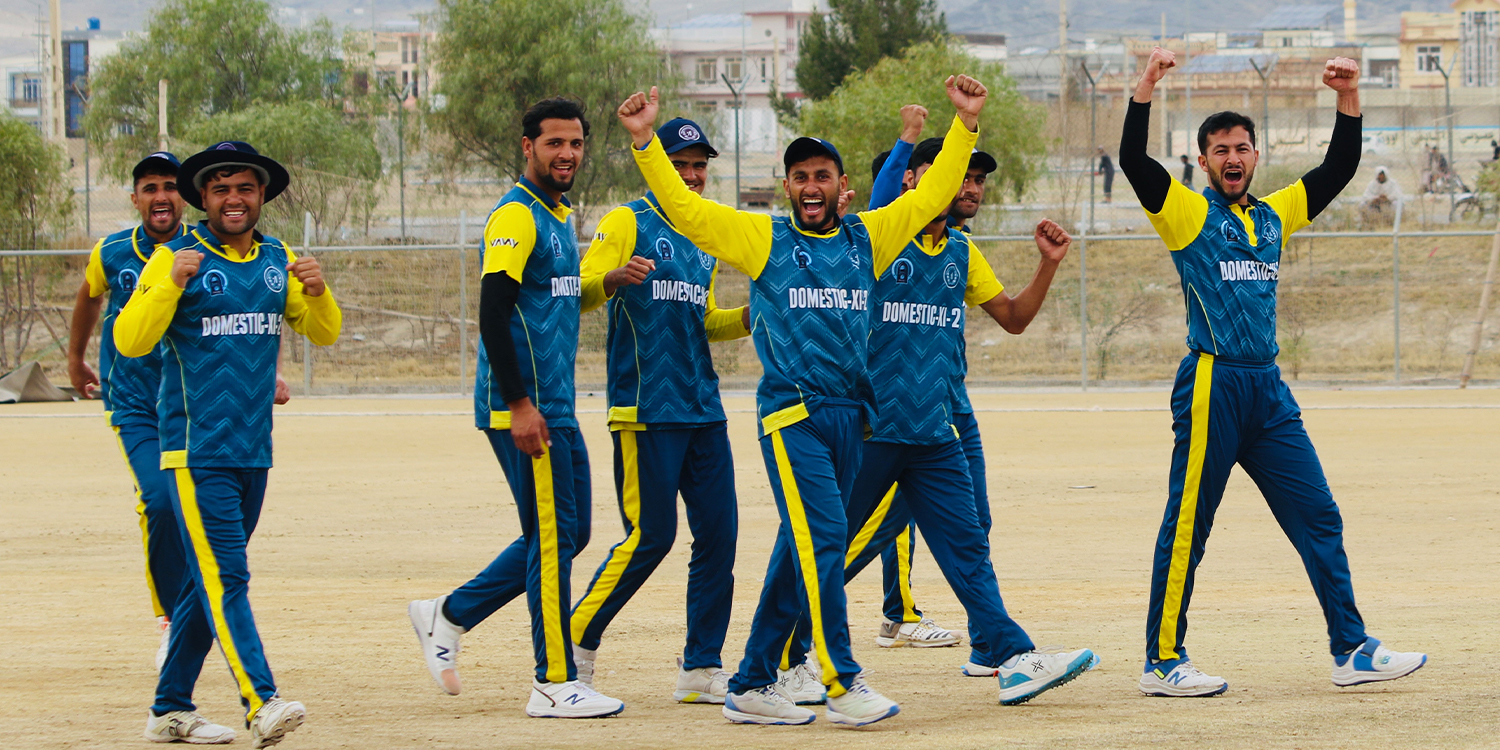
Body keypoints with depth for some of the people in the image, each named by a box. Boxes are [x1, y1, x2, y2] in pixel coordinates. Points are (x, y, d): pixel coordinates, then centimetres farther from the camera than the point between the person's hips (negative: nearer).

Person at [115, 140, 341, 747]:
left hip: (253, 453, 6)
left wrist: (316, 292, -7)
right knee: (224, 579, -15)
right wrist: (172, 285, -25)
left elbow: (323, 333, 14)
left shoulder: (278, 261, 12)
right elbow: (130, 340, -11)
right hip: (195, 451, -6)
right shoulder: (174, 259, -4)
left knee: (212, 583, 11)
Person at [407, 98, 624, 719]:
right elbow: (492, 312, -20)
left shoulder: (559, 217, 17)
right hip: (524, 407, -10)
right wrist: (519, 405, -23)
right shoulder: (516, 216, -13)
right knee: (552, 535, -7)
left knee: (566, 534, 13)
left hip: (556, 407, 10)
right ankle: (556, 684, -3)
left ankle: (448, 616, 21)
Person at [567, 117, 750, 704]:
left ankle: (701, 670, 7)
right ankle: (577, 641, 5)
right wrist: (614, 278, -34)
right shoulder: (628, 223, -2)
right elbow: (580, 295, -12)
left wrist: (751, 316, 7)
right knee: (651, 535, -10)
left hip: (703, 409, 7)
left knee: (718, 533, 2)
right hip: (645, 410, -7)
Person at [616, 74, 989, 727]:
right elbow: (682, 206, -2)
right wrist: (644, 141, -12)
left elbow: (933, 193, 16)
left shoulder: (867, 238, 13)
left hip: (848, 414, 5)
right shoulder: (763, 239, 3)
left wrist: (965, 122, 8)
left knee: (802, 550, 8)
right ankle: (841, 681, -14)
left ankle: (752, 685, 14)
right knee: (824, 534, -15)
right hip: (792, 414, -5)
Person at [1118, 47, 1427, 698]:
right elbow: (1133, 161, -15)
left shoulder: (1275, 215, 17)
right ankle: (1162, 663, 4)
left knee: (1319, 520, 4)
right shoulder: (1187, 212, 0)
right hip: (1212, 388, -6)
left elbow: (1339, 169, 18)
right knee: (1187, 529, -3)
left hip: (1270, 392, 6)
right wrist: (1146, 87, -24)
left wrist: (1348, 99, 6)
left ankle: (1352, 651, 7)